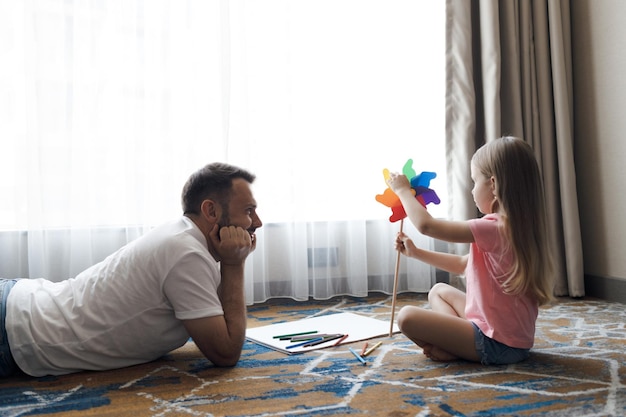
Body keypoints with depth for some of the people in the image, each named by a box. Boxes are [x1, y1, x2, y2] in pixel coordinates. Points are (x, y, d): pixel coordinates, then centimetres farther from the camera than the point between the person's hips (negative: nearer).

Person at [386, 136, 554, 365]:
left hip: (497, 344, -10)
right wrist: (417, 252, 17)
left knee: (407, 317, -15)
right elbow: (463, 264, 18)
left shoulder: (493, 229, -23)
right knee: (439, 290, 21)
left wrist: (403, 190, -4)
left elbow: (425, 225, -21)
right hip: (514, 338, 10)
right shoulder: (517, 227, 8)